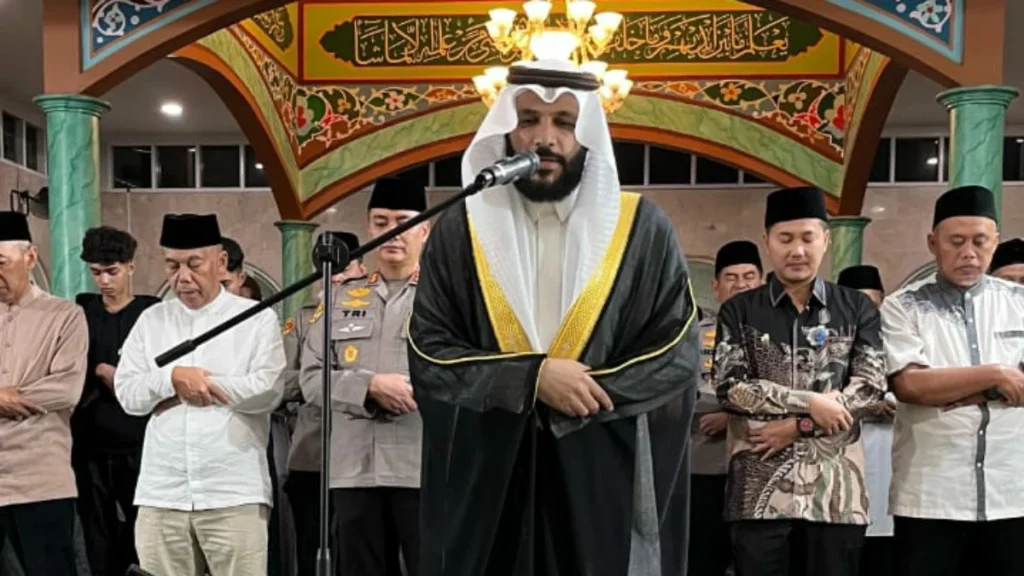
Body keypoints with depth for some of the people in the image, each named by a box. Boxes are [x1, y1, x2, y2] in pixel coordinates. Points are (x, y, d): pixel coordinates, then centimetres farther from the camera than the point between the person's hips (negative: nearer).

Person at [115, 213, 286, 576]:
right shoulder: (151, 320, 13)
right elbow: (127, 394, 7)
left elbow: (267, 391, -10)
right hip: (161, 493, 4)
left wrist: (196, 382, -5)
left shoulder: (257, 318, 1)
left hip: (234, 492, -3)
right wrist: (173, 378, -11)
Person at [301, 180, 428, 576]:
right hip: (354, 469, 4)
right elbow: (312, 378, 6)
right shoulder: (341, 298, 14)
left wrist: (410, 389, -15)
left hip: (425, 468, -3)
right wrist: (371, 387, -10)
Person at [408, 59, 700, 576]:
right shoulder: (459, 232, 2)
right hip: (485, 475, 1)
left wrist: (583, 395, -14)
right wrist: (532, 377, -16)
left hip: (606, 478, 0)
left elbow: (678, 355, -3)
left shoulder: (644, 230, 1)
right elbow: (428, 355, -2)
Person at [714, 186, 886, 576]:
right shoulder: (739, 311, 6)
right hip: (759, 486, -1)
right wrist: (810, 403, -12)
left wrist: (798, 426, -10)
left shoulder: (857, 308, 9)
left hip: (835, 486, 1)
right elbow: (729, 386, -4)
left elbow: (870, 384, 0)